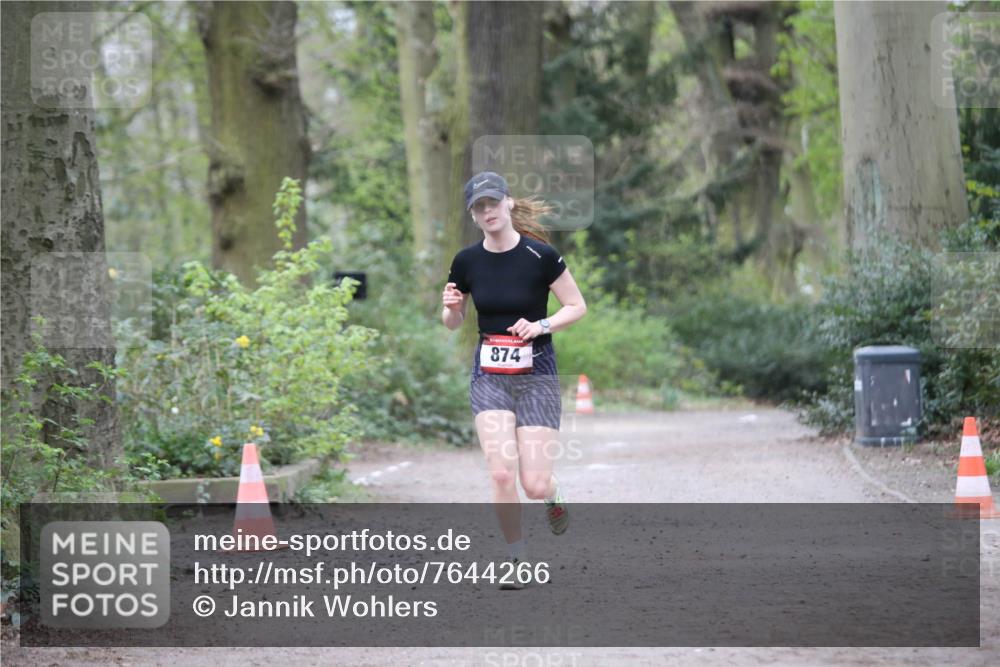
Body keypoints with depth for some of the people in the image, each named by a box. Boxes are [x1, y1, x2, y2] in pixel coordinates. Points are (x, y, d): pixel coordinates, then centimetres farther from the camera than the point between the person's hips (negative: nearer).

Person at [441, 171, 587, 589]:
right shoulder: (466, 262, -1)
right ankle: (516, 561, 4)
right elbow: (452, 322, 11)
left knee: (533, 485, -7)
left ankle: (553, 494, 32)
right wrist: (451, 308, -11)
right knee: (502, 474, -15)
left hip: (536, 374, -2)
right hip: (489, 376, 2)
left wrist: (541, 325, -19)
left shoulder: (540, 255, -10)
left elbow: (577, 307, -2)